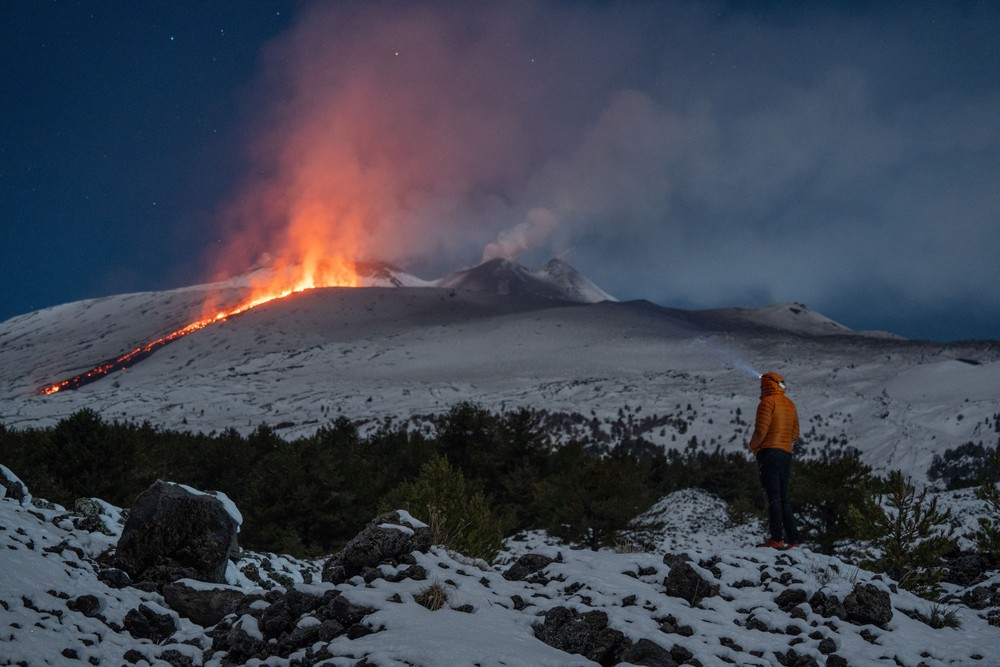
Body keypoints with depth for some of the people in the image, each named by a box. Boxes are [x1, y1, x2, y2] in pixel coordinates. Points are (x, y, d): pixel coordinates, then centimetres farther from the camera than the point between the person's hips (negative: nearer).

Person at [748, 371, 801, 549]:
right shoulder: (790, 404, 18)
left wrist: (753, 446, 1)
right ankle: (793, 539, 6)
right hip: (786, 453, 8)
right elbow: (795, 433, 18)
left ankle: (777, 538, -14)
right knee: (783, 498, 12)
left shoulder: (768, 402, -7)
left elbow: (761, 429, -14)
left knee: (773, 496, -10)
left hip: (769, 452, -8)